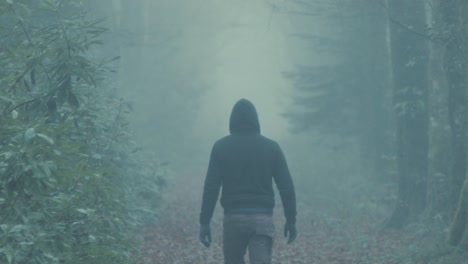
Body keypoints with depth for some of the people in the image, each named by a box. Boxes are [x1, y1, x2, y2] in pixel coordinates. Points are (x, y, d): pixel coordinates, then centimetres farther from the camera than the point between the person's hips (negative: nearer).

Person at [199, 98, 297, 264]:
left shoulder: (221, 146, 0)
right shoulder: (271, 147, 3)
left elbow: (211, 186, -6)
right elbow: (286, 186, -1)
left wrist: (204, 222, -3)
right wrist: (291, 220, 8)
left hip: (233, 217, 0)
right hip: (263, 219, 0)